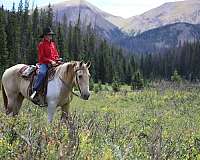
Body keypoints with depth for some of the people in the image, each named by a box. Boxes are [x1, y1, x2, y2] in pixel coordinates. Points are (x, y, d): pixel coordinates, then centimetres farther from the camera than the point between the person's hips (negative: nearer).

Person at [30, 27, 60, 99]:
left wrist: (56, 60, -1)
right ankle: (34, 91, -35)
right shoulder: (41, 44, -2)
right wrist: (50, 61, -17)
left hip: (53, 63, 7)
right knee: (42, 73, -34)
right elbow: (41, 57, -8)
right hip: (44, 63, -6)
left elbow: (56, 54, 22)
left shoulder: (53, 44, 17)